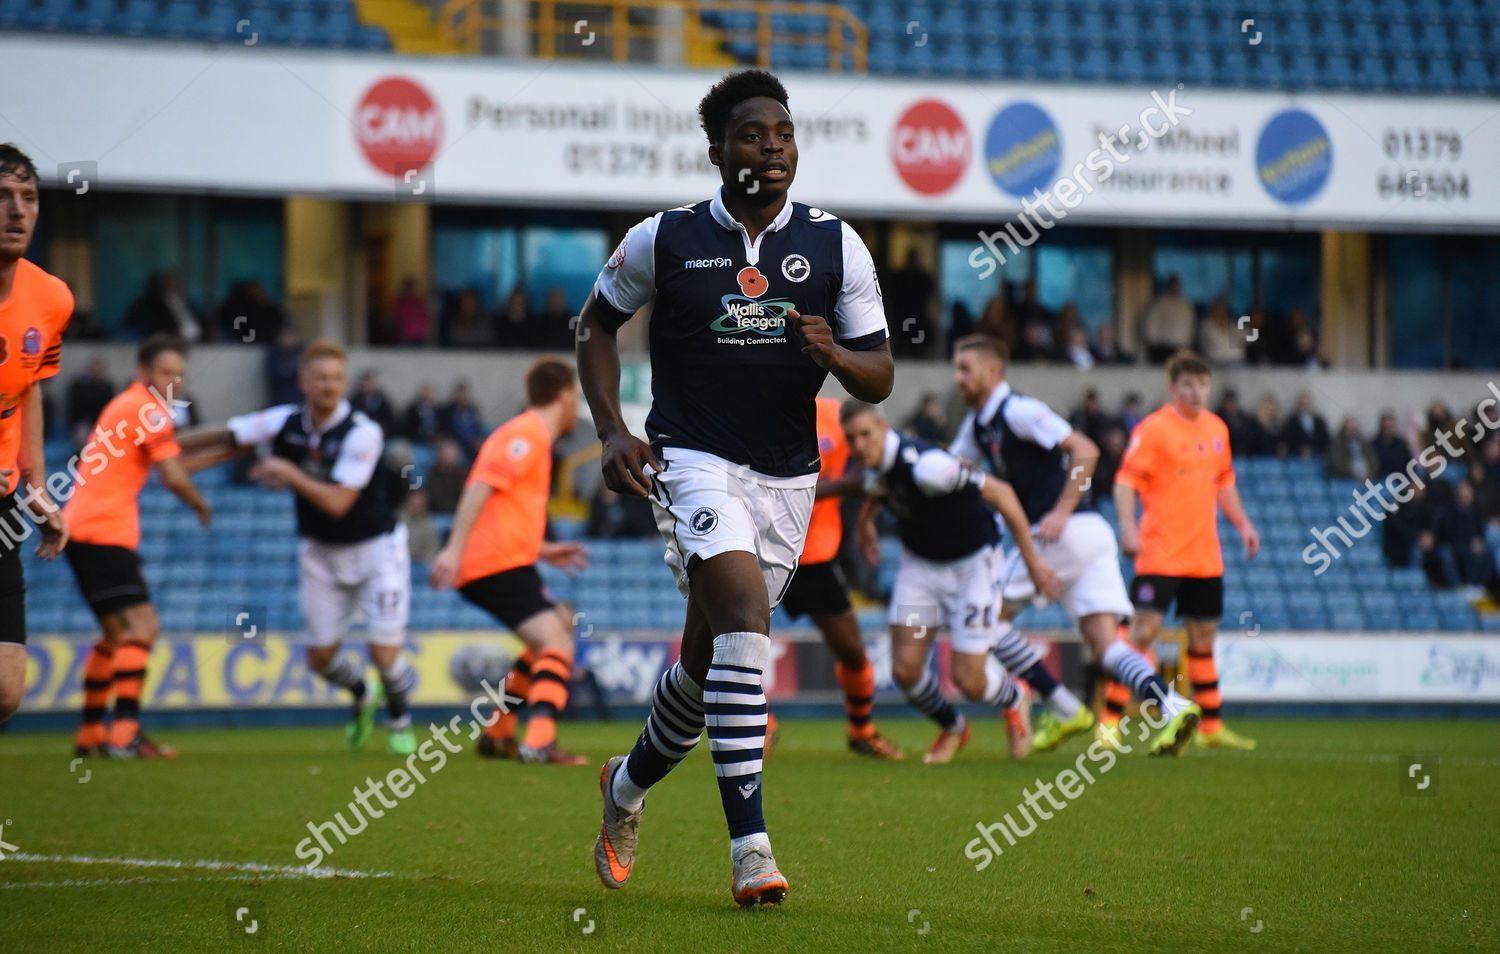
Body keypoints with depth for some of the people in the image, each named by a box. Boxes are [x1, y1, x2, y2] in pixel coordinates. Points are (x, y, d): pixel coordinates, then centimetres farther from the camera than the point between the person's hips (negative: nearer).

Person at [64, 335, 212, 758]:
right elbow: (173, 478, -14)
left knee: (117, 633, 20)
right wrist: (201, 505, 3)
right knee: (142, 626, -17)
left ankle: (90, 733, 23)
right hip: (104, 531, -10)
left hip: (81, 529, 10)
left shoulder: (126, 404, 22)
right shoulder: (149, 409, -9)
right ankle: (124, 732, -27)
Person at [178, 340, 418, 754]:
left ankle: (399, 719, 19)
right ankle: (363, 697, 39)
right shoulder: (285, 422, -10)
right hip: (321, 552, 4)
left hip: (375, 546, -4)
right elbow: (227, 437, 3)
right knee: (320, 657, 5)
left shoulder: (362, 433, -24)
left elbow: (337, 503, -27)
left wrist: (288, 472, -23)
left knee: (384, 653, -12)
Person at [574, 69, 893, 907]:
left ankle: (631, 784, 43)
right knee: (744, 614, -25)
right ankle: (751, 848, -28)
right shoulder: (665, 240, -2)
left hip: (788, 475, 4)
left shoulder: (835, 244, 2)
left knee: (711, 656, 13)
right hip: (693, 461, -4)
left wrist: (833, 354, -20)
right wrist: (613, 430, 1)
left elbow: (880, 377, 3)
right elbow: (598, 323, 14)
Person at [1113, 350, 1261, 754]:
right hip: (1160, 552, -7)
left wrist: (1243, 524, 20)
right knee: (1144, 629, -15)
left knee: (1203, 640, 13)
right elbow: (1125, 481, -13)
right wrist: (1128, 527, -25)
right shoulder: (1154, 428, -8)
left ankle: (1211, 726, 22)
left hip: (1205, 556, 7)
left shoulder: (1216, 428, 13)